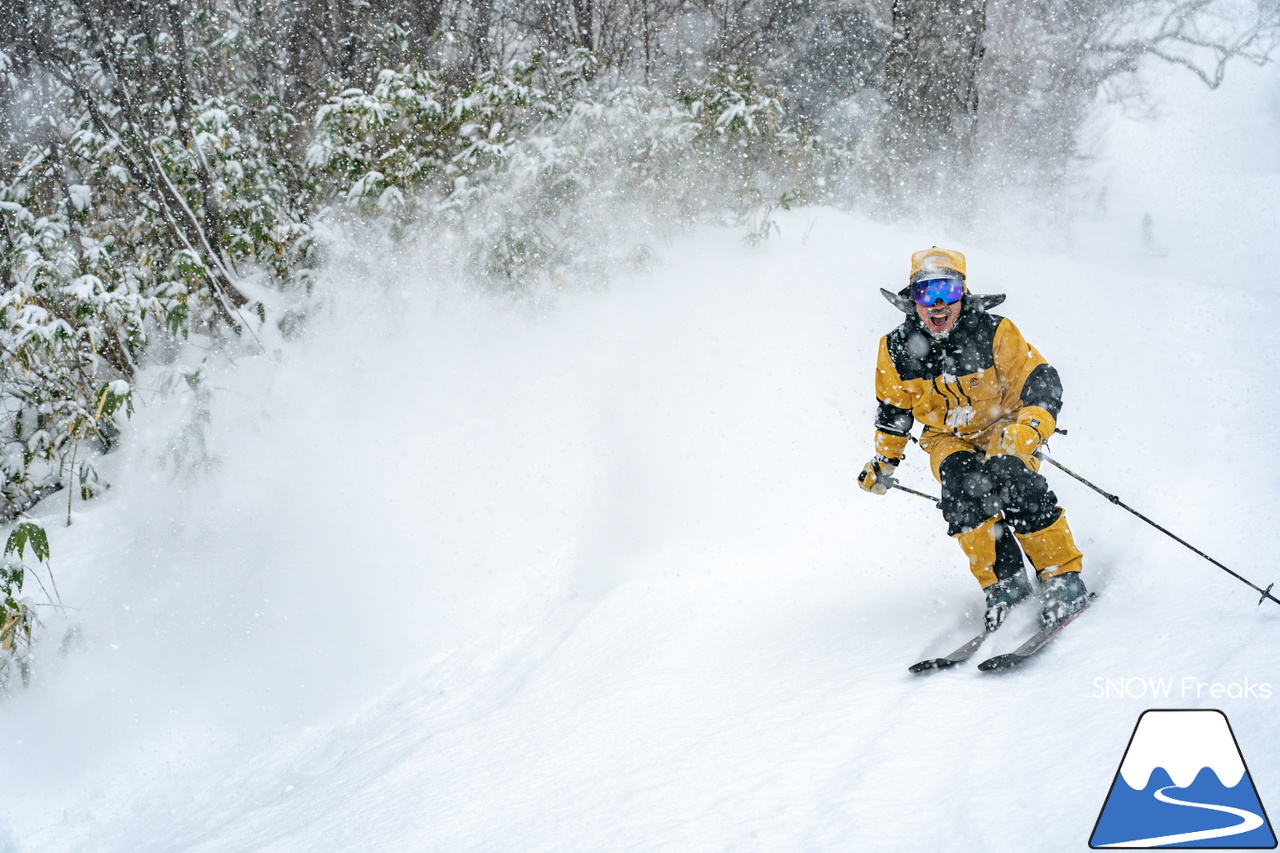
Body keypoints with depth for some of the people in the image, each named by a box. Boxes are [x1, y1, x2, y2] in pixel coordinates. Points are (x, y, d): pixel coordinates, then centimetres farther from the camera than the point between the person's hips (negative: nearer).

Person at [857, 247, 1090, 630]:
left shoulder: (993, 333, -18)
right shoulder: (897, 349, -8)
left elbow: (1041, 382, -19)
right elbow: (893, 409, 9)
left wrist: (1029, 429, -37)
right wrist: (884, 461, 12)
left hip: (1002, 427, -2)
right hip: (949, 439, 3)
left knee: (1011, 478, -32)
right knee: (962, 483, -30)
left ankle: (1063, 578, -22)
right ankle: (1003, 582, -21)